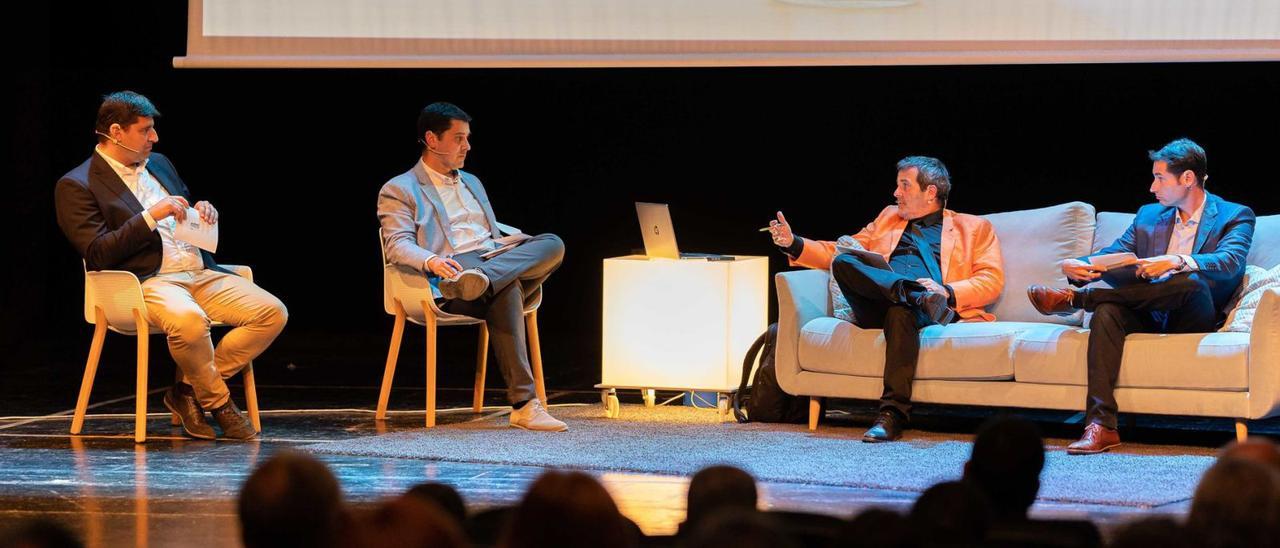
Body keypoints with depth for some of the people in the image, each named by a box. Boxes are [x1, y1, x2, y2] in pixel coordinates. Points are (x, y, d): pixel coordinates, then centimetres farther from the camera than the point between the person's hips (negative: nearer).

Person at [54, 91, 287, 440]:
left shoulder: (158, 164, 21)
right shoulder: (77, 186, -2)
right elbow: (97, 254, -12)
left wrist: (203, 212, 8)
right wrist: (151, 216, -17)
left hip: (200, 274, 7)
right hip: (146, 282, -7)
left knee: (273, 314, -13)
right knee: (188, 320, -40)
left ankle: (189, 389, -7)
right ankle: (217, 401, -12)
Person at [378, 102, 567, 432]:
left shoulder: (471, 183, 34)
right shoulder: (398, 191, 9)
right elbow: (397, 245, -6)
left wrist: (528, 248, 11)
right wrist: (430, 261, -30)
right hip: (453, 271, -7)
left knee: (552, 244, -27)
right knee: (505, 290, -42)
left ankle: (482, 279, -50)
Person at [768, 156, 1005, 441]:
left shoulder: (974, 228, 20)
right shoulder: (890, 218, 34)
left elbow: (992, 281, 7)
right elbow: (838, 254, 31)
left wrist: (948, 292, -11)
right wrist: (794, 244, 15)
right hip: (876, 309, 4)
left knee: (900, 311, -41)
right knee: (842, 263, -26)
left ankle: (893, 415, -46)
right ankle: (920, 296, -39)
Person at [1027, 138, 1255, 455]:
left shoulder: (1235, 217, 4)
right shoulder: (1149, 216, 21)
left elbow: (1230, 263, -16)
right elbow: (1112, 255, 11)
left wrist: (1177, 262, -34)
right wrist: (1076, 267, -13)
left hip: (1193, 321, -4)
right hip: (1149, 318, 4)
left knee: (1192, 281, -36)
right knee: (1107, 310, -30)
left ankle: (1074, 299, -22)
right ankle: (1100, 424, -41)